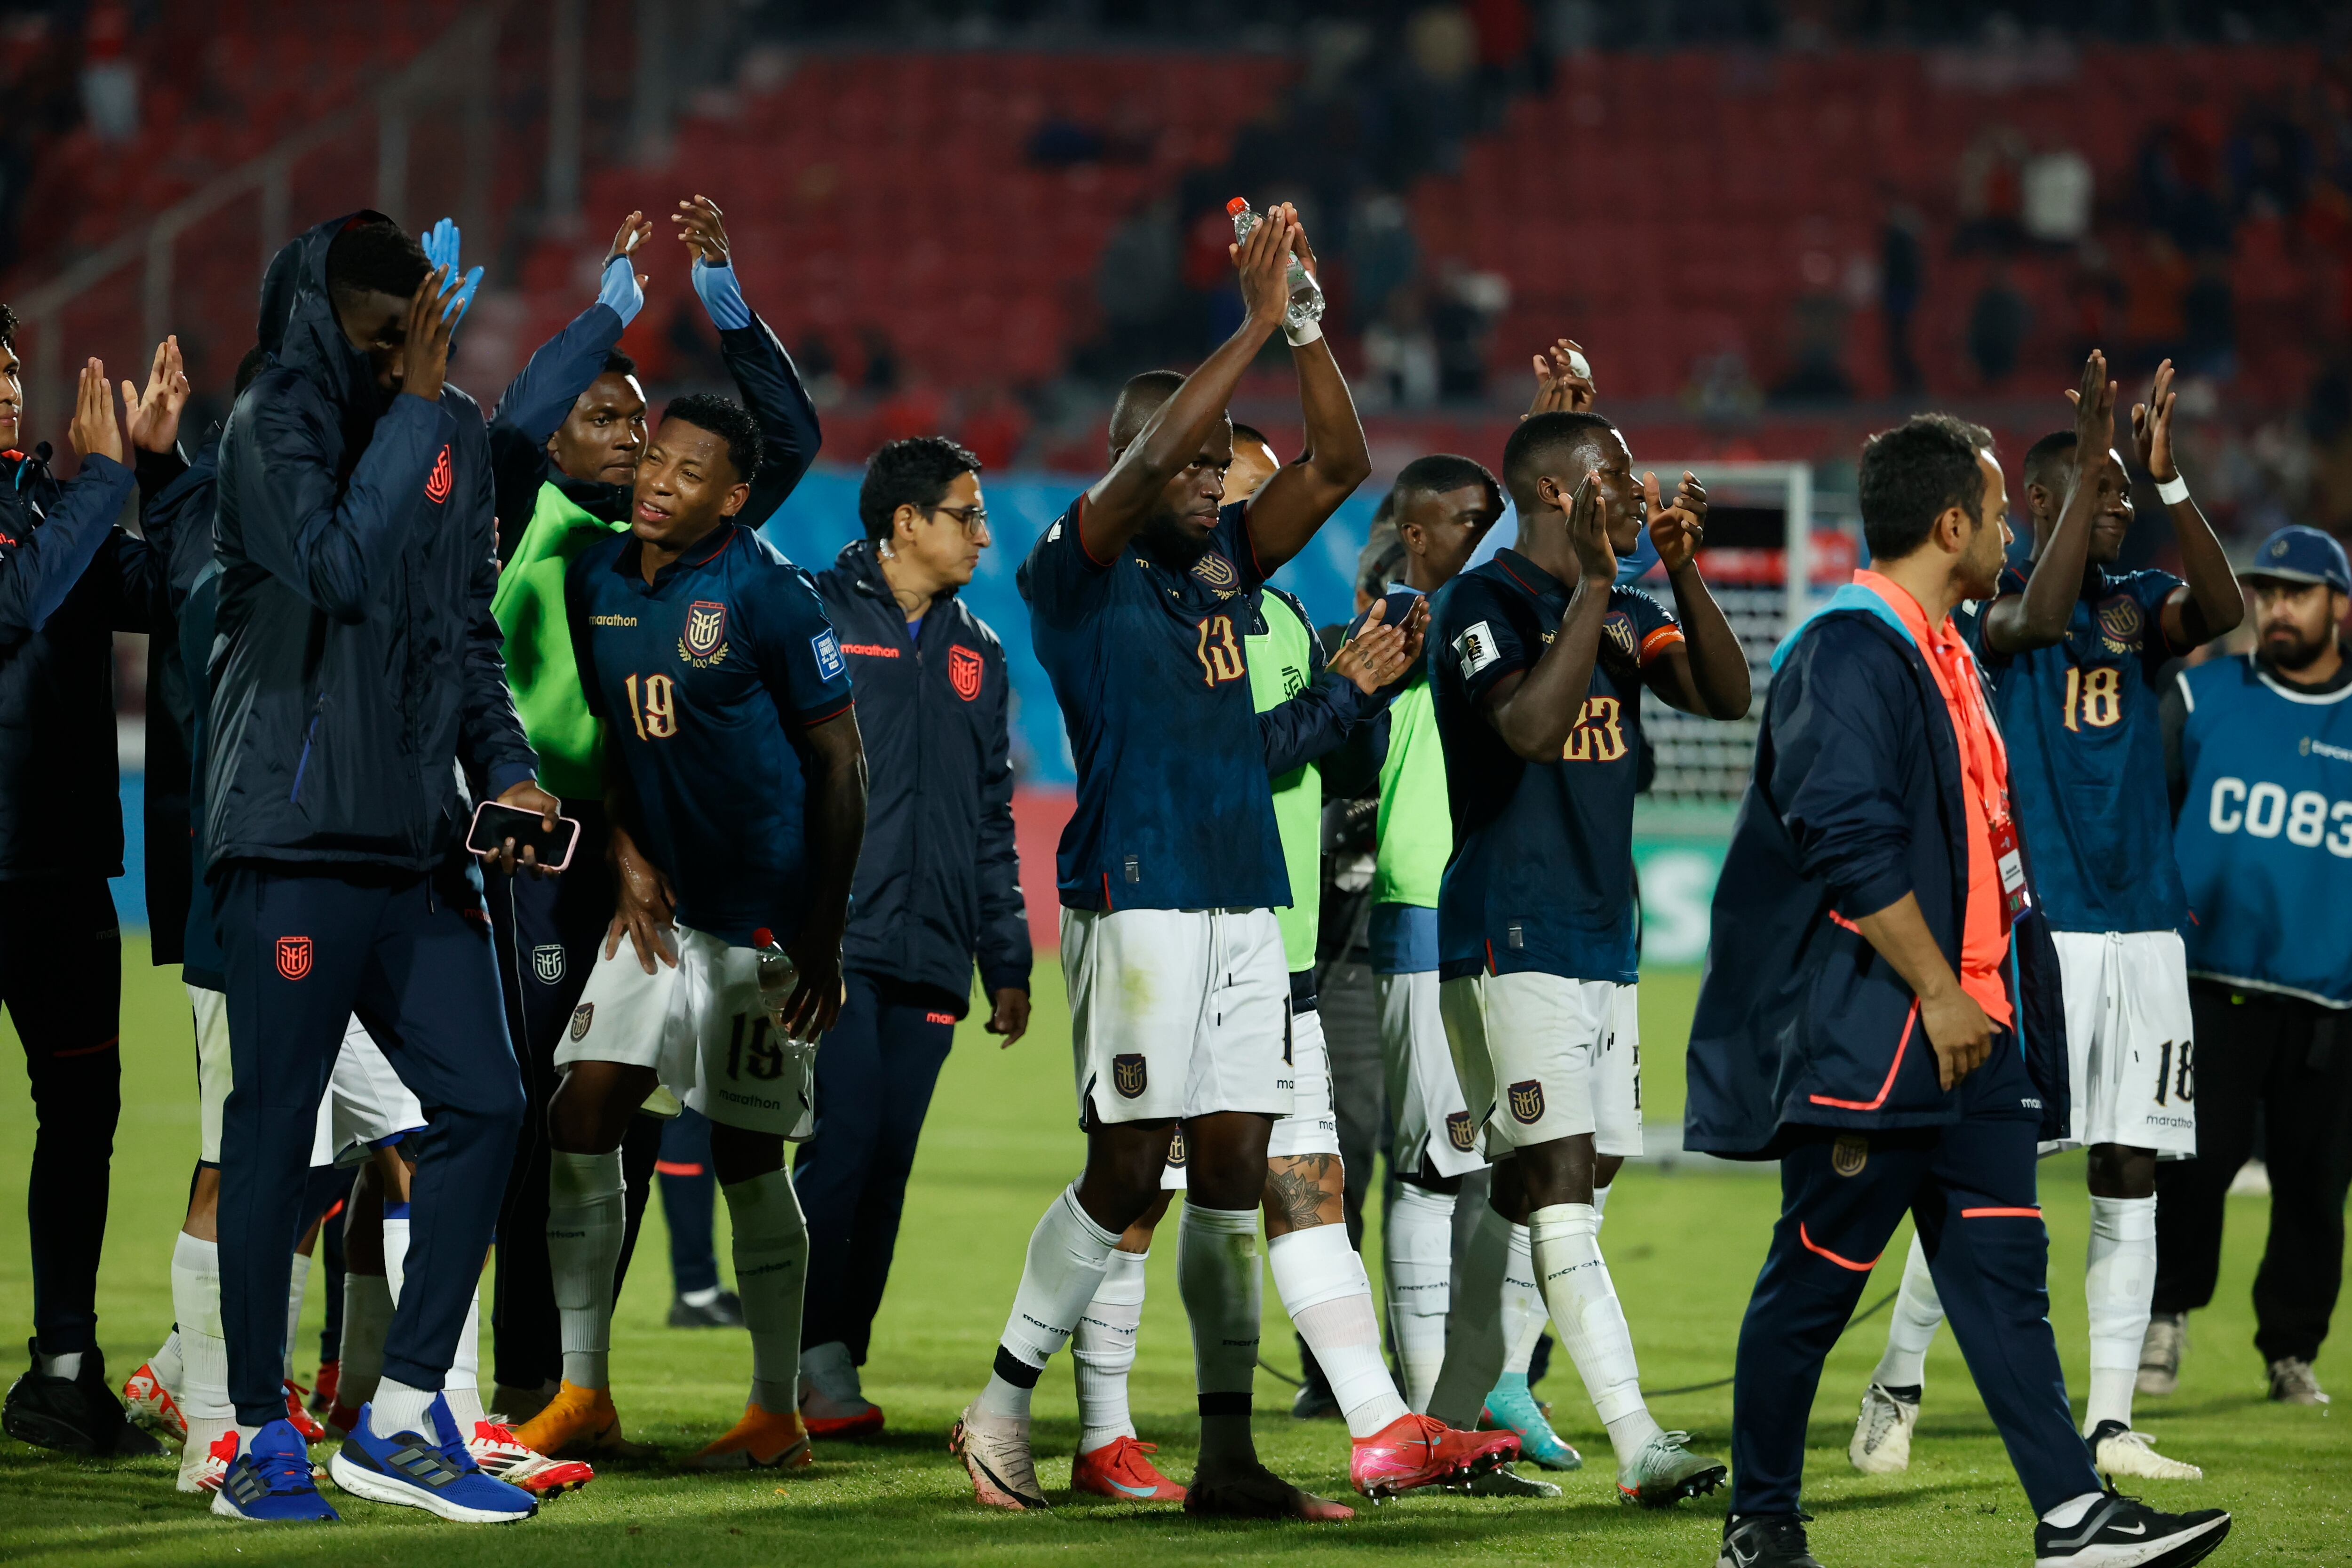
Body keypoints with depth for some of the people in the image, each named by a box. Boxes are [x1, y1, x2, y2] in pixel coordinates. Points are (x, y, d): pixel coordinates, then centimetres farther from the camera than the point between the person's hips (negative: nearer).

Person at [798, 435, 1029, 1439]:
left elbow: (992, 819, 22)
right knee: (843, 1141, -14)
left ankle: (832, 1364, 8)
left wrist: (1008, 961, 17)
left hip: (931, 955, 6)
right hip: (835, 938, -6)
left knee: (887, 1166, 3)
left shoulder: (976, 654, 19)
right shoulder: (815, 620, 1)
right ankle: (805, 1363, -10)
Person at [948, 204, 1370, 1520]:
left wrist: (1307, 325, -3)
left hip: (1245, 903, 7)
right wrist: (1258, 325, -19)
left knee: (1235, 1168, 4)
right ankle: (1003, 1406, 6)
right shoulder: (1078, 574, -4)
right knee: (1128, 1169, -7)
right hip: (1138, 901, -7)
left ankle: (1228, 1456, 5)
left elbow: (1340, 465, 9)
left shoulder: (1224, 561, 15)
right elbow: (1148, 460, -21)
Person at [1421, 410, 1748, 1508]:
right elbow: (1529, 726, -26)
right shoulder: (1484, 604, -10)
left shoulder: (1624, 612, 14)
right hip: (1509, 939, -9)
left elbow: (1727, 698, 2)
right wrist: (1593, 582, -26)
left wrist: (1683, 571, -10)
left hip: (1601, 943, 9)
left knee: (1532, 1194, 10)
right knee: (1560, 1183, -15)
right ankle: (1639, 1447, -23)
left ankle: (1446, 1430, 19)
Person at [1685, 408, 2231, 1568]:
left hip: (1970, 1036, 9)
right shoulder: (1848, 654, -14)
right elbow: (1848, 842, -22)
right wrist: (1938, 994, -21)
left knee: (2002, 1267, 1)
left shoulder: (1941, 653, 18)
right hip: (1866, 1038, -9)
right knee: (1815, 1280, 0)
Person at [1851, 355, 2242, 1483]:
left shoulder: (2138, 604, 10)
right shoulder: (1988, 599, -2)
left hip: (2141, 924, 5)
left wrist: (2169, 480, -21)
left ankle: (2110, 1428, 6)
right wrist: (2091, 461, -25)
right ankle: (1894, 1390, 11)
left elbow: (2223, 611, -11)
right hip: (2032, 925, -5)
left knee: (2130, 1180, 3)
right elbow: (2038, 618, -25)